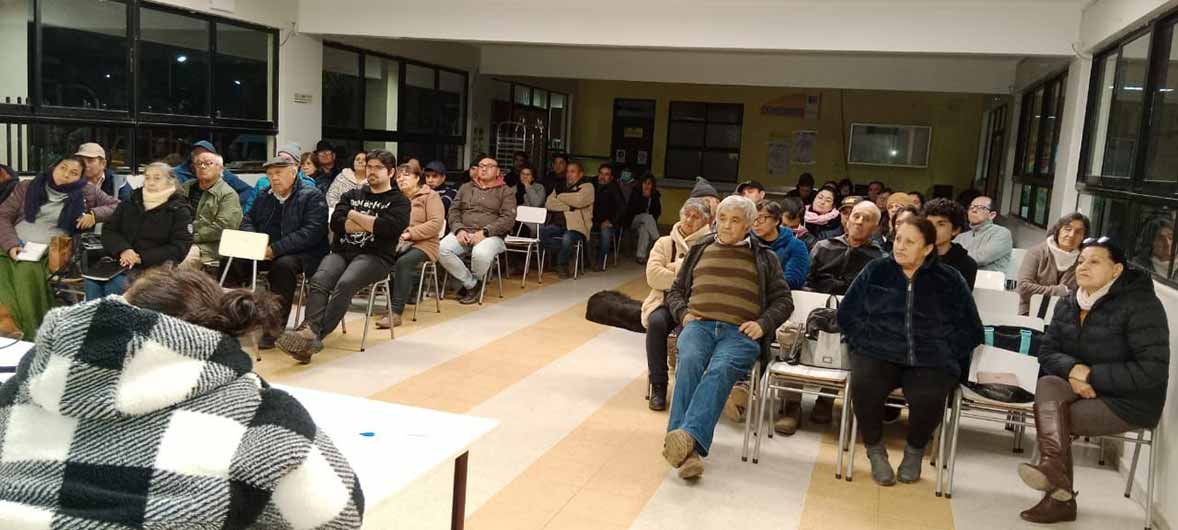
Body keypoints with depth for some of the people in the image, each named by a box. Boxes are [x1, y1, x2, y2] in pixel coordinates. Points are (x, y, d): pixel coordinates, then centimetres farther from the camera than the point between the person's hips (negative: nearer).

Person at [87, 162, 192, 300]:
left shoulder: (179, 211, 2)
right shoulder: (129, 204, 17)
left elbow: (178, 249, -7)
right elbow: (108, 230, 11)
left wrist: (142, 258, -16)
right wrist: (123, 250, -11)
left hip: (153, 266, -5)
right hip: (119, 261, 5)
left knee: (116, 284, -29)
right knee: (93, 277, -22)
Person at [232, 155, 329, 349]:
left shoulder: (312, 196, -6)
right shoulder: (264, 196, 17)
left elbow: (312, 232, -18)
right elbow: (247, 220, 19)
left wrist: (276, 249, -25)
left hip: (302, 253, -6)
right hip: (264, 252, 6)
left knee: (283, 265, -36)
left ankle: (275, 327, -30)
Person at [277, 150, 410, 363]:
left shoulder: (398, 201, 11)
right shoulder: (352, 196, 24)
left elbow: (389, 228, -11)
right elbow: (336, 223, 6)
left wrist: (354, 215, 0)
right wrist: (371, 223, -4)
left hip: (375, 256, -4)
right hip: (342, 252, 4)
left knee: (345, 284, -34)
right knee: (318, 280, -28)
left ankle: (314, 336, -43)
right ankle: (311, 331, -47)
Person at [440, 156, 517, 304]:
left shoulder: (506, 192, 10)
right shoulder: (465, 188, 22)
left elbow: (508, 219, -3)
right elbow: (453, 211, 15)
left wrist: (484, 232, -16)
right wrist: (459, 229, -7)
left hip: (491, 235, -4)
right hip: (463, 233, 4)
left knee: (481, 253, -38)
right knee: (442, 249, -27)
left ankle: (475, 281, -3)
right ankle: (471, 284, -10)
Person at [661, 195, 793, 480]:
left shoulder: (765, 258, 23)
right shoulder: (700, 251, 28)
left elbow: (783, 300, 18)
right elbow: (675, 291, 29)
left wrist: (763, 324, -2)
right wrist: (683, 313, 6)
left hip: (740, 333, -1)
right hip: (699, 325, 1)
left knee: (720, 370, -35)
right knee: (689, 363, -34)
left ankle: (689, 436, -55)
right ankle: (687, 450, -46)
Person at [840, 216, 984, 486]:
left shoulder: (949, 279, 11)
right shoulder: (875, 271, 13)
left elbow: (971, 330, 13)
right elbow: (847, 314, 14)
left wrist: (944, 352, 0)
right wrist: (864, 342, 0)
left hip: (931, 361, 0)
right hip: (878, 353, 1)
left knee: (928, 398, -33)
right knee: (863, 385, -33)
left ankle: (915, 450, 3)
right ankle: (875, 450, -4)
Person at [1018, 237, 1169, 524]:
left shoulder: (1141, 305, -15)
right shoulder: (1069, 303, 6)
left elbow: (1153, 372, -20)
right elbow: (1047, 351, 4)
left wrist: (1090, 375, -21)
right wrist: (1073, 370, -19)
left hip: (1129, 401, -6)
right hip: (1080, 389, 6)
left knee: (1049, 417, -24)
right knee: (1047, 385, -25)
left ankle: (1059, 495, -14)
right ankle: (1053, 466, -35)